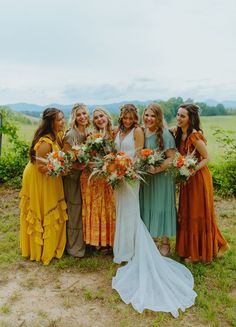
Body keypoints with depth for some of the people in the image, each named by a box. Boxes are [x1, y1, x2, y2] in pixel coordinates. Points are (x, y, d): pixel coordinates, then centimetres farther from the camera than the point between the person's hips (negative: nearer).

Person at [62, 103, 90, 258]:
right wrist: (78, 166, -28)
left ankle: (84, 242, 35)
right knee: (75, 211, 3)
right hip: (73, 177, -7)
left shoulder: (89, 133, 5)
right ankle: (74, 247, 20)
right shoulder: (70, 135, -16)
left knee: (85, 210, 16)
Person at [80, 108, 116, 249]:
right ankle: (97, 240, 24)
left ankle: (108, 239, 25)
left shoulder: (115, 134, 2)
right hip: (93, 178, -1)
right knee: (95, 209, 8)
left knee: (109, 208, 9)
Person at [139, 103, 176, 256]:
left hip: (162, 176, -5)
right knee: (147, 207, 12)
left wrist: (157, 169, -26)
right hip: (145, 176, 6)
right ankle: (151, 238, 30)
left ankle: (165, 243, 21)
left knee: (161, 207, 4)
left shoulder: (165, 134, -13)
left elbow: (171, 158, -16)